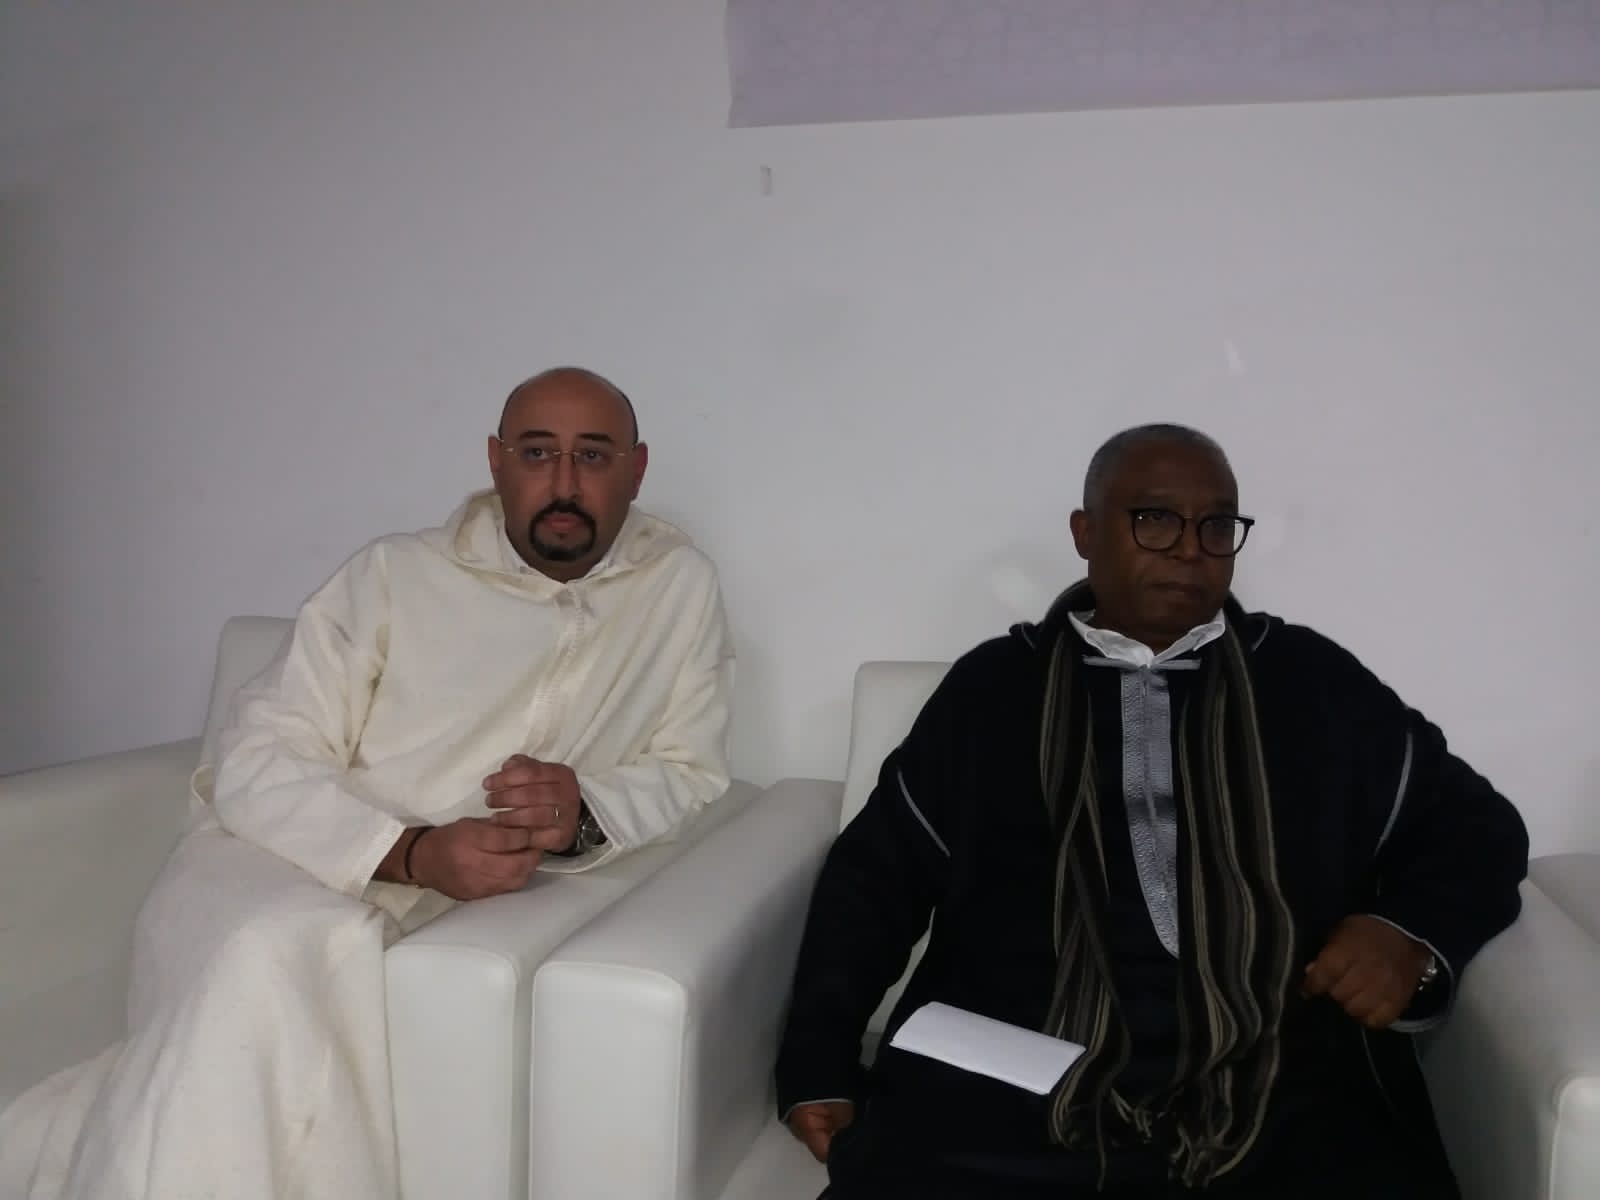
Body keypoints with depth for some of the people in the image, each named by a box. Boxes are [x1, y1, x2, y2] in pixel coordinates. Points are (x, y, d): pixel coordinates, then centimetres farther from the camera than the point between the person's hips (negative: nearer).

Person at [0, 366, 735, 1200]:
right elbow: (259, 765, -7)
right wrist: (415, 852, -24)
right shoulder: (393, 576, -3)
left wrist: (587, 813, -16)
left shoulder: (682, 585, 3)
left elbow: (691, 773, 7)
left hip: (447, 907, 1)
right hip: (272, 860, 0)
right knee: (284, 959, -37)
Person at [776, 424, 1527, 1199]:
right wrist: (819, 1065, 2)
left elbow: (1473, 825, 22)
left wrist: (1412, 933, 0)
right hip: (1009, 1096, 0)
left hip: (1277, 1101, 1)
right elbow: (878, 870, 15)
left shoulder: (1315, 683, 16)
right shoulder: (992, 685, 15)